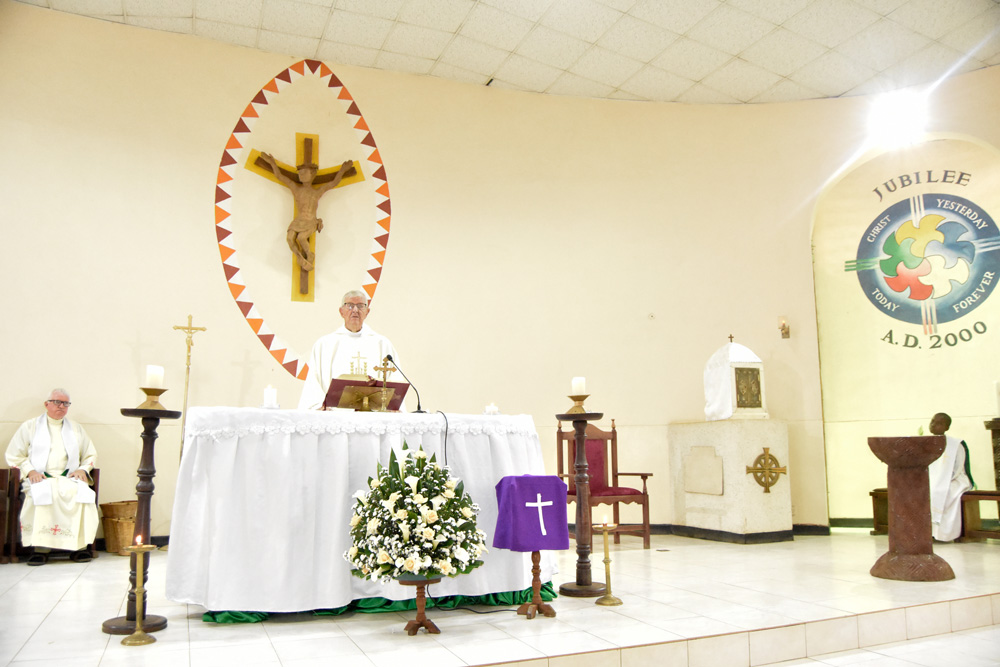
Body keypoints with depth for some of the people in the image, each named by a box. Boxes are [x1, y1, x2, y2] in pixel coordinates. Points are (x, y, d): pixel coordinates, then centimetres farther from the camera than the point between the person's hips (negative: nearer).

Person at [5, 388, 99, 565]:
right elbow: (13, 456, 11)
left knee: (83, 493, -32)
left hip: (69, 479, 2)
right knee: (43, 494, -37)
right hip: (40, 478, -1)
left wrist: (83, 470, 3)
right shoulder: (30, 427, 17)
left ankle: (79, 545, -29)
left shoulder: (77, 429, 23)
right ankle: (40, 548, -32)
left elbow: (91, 455, 24)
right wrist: (30, 471, -7)